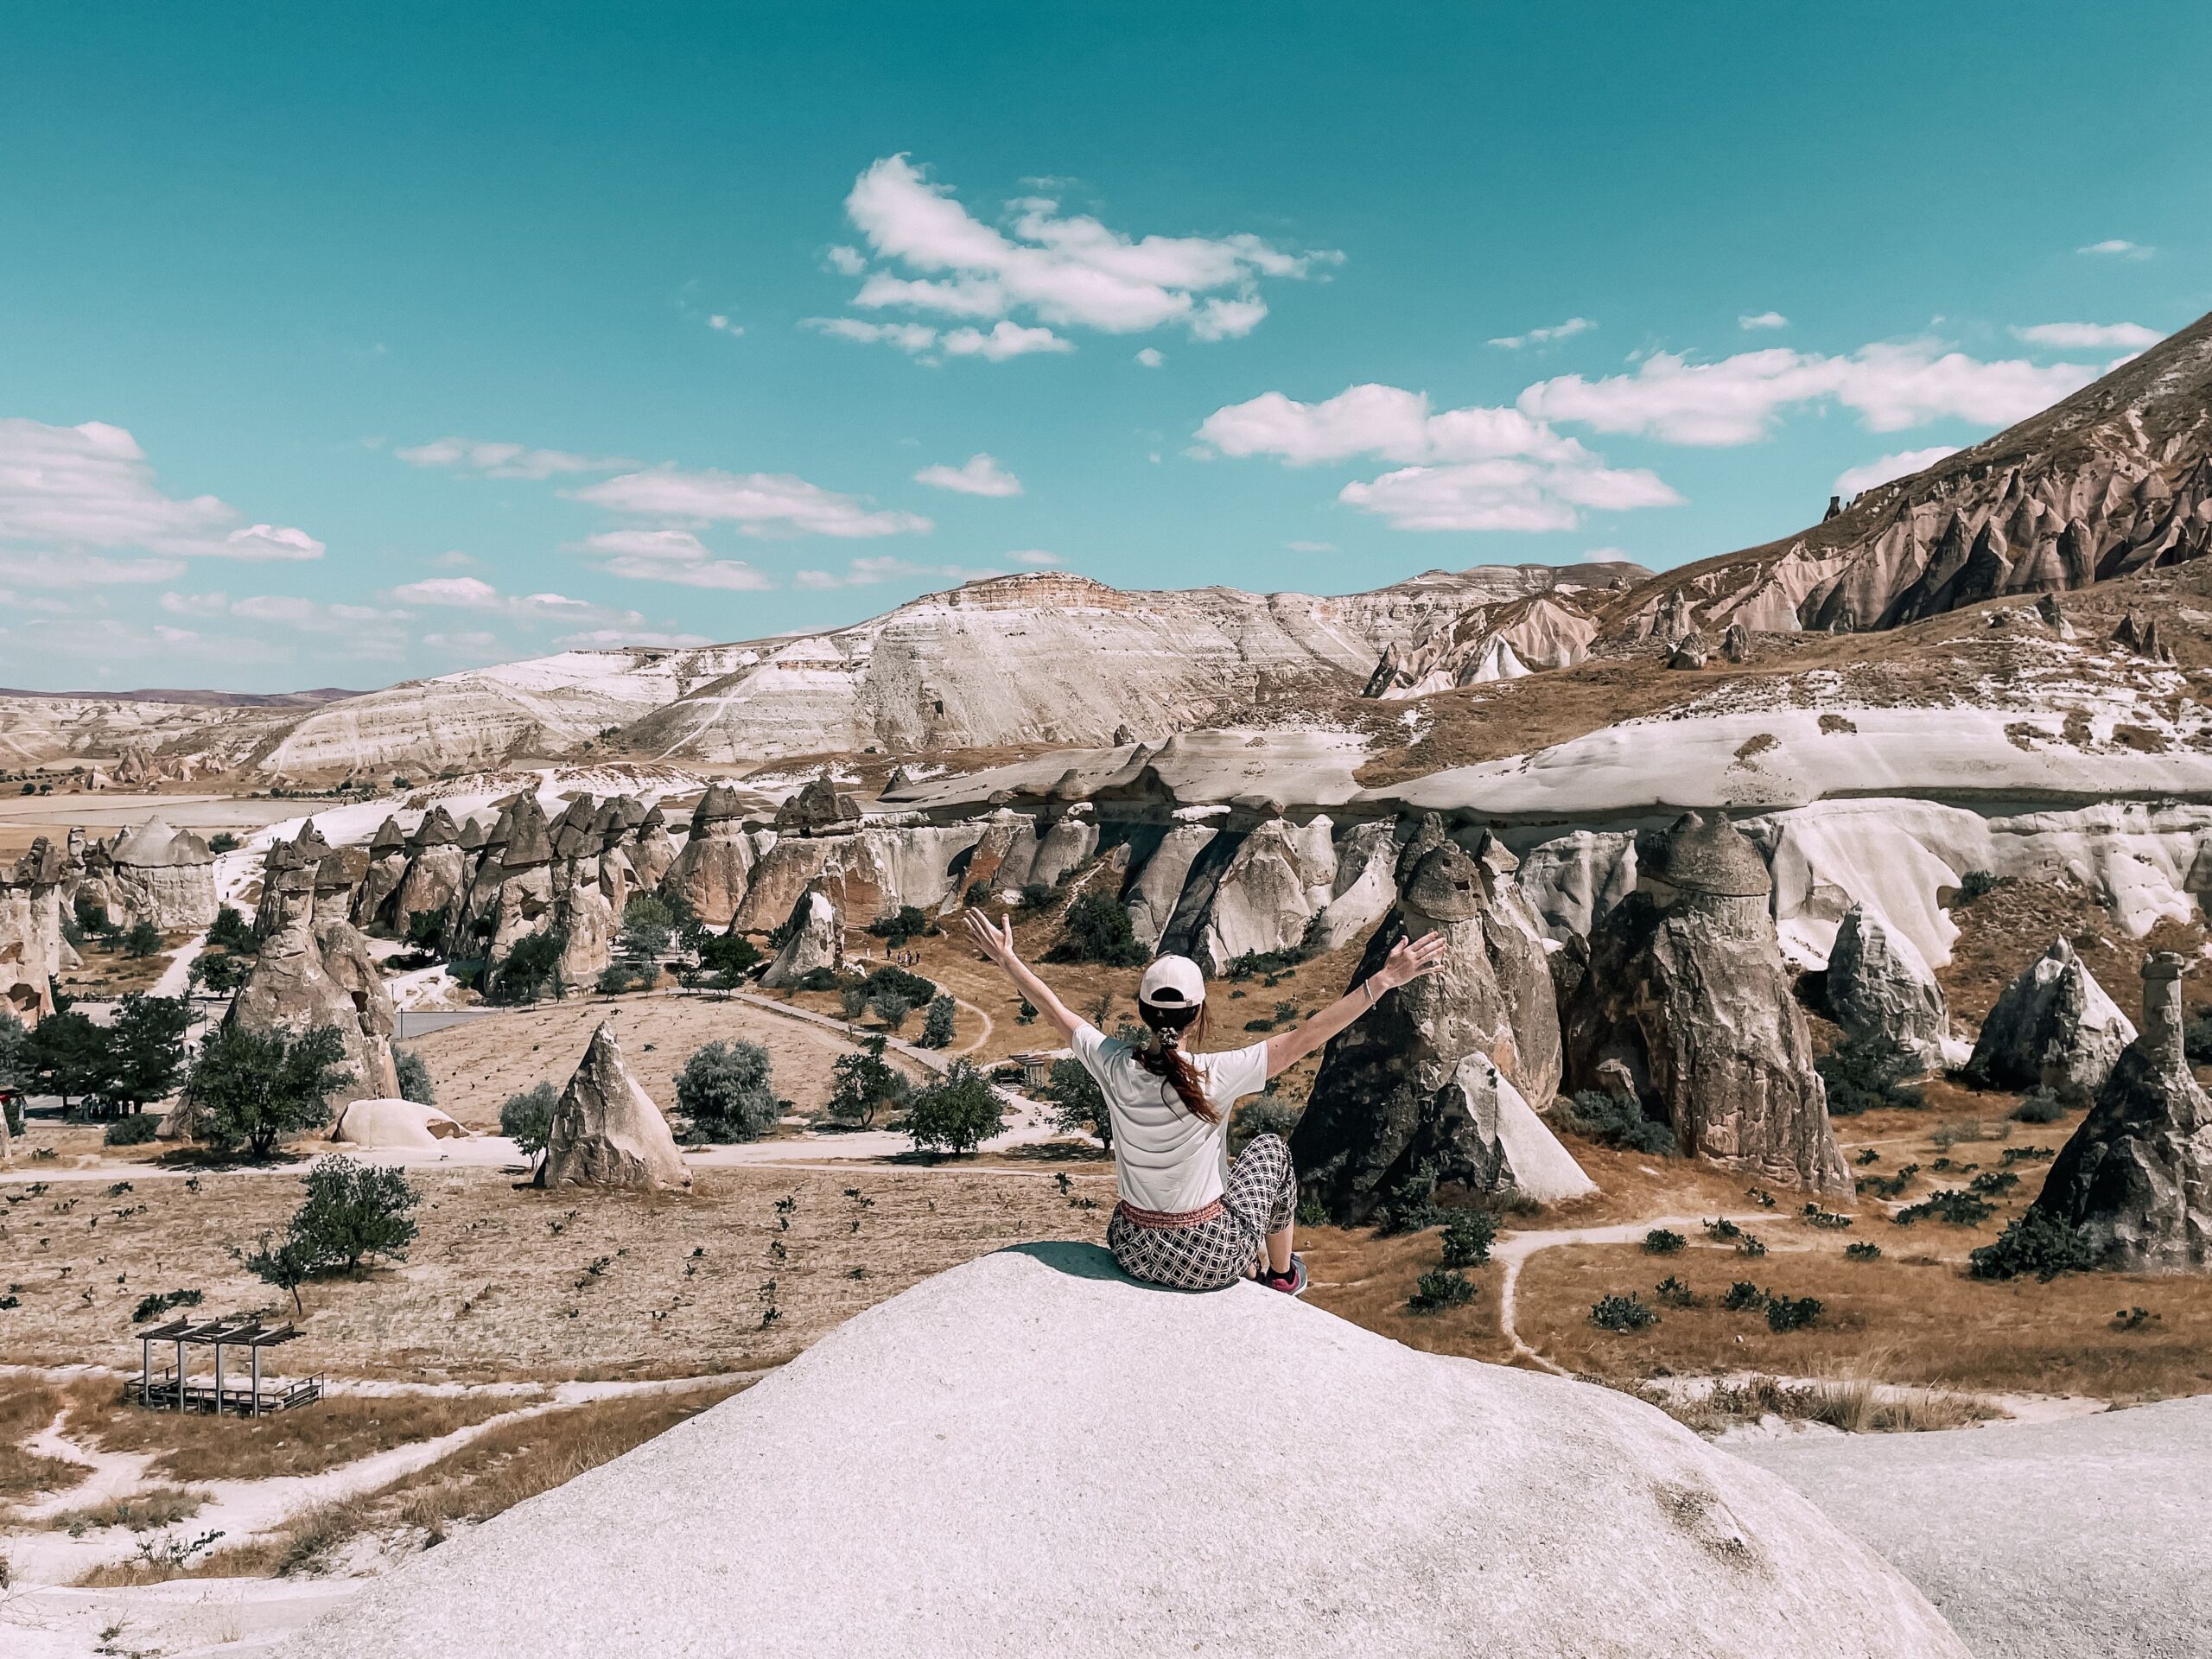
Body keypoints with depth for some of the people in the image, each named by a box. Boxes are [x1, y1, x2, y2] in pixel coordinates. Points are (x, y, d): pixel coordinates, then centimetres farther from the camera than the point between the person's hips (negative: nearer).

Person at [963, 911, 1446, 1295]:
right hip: (1211, 1259, -4)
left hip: (1132, 1250, 4)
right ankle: (1282, 1275, 42)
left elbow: (1056, 1011, 0)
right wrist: (1385, 979, -18)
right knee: (1270, 1150, 23)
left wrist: (1006, 959, 13)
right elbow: (1308, 1035, -22)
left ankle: (1255, 1261, 55)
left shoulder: (1113, 1067, -16)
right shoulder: (1217, 1077, -26)